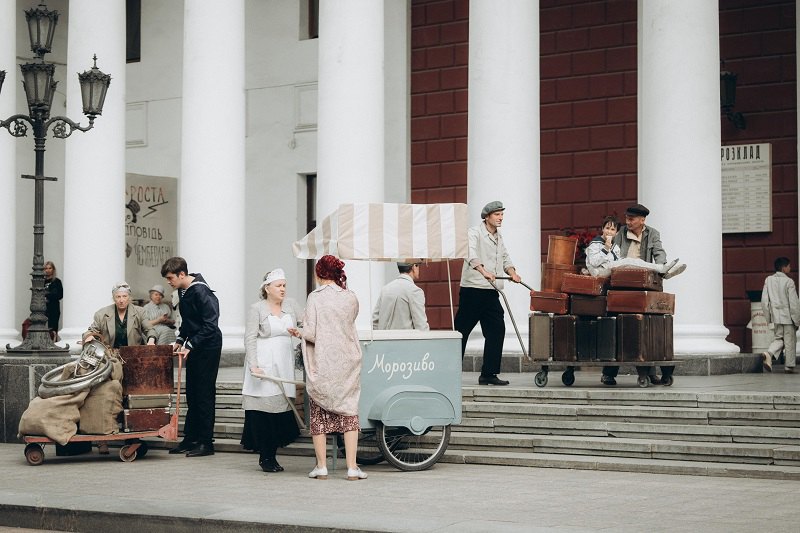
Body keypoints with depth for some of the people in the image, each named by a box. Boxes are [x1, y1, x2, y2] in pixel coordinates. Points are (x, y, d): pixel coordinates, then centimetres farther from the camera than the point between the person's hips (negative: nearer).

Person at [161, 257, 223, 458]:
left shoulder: (201, 292, -20)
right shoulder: (183, 291, 9)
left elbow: (210, 326, -23)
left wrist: (189, 345, -22)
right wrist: (180, 340, 8)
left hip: (208, 348, -9)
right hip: (193, 348, 9)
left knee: (204, 395, -6)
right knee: (191, 394, 12)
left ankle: (206, 443, -1)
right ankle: (190, 439, 19)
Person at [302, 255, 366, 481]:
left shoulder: (315, 297, -9)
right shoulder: (351, 298, 0)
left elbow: (309, 333, -13)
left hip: (322, 364, -2)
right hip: (347, 362, 2)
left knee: (319, 415, 8)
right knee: (349, 413, 7)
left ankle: (321, 466, 9)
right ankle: (352, 467, 0)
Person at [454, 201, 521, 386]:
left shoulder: (498, 237, 17)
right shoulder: (474, 233, -8)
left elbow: (505, 258, 17)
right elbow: (471, 255, -26)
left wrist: (512, 273, -5)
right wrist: (484, 272, -41)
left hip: (491, 292, 7)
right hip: (472, 289, -7)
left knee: (496, 330, 1)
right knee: (462, 330, -2)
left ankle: (489, 374, 6)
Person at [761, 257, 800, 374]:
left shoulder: (768, 280, 2)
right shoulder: (788, 282, -12)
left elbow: (764, 301, 3)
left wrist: (768, 318, 12)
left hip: (775, 317, 4)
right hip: (788, 316, -4)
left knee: (779, 338, 15)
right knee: (790, 341, 6)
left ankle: (769, 353, -12)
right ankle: (789, 366, 9)